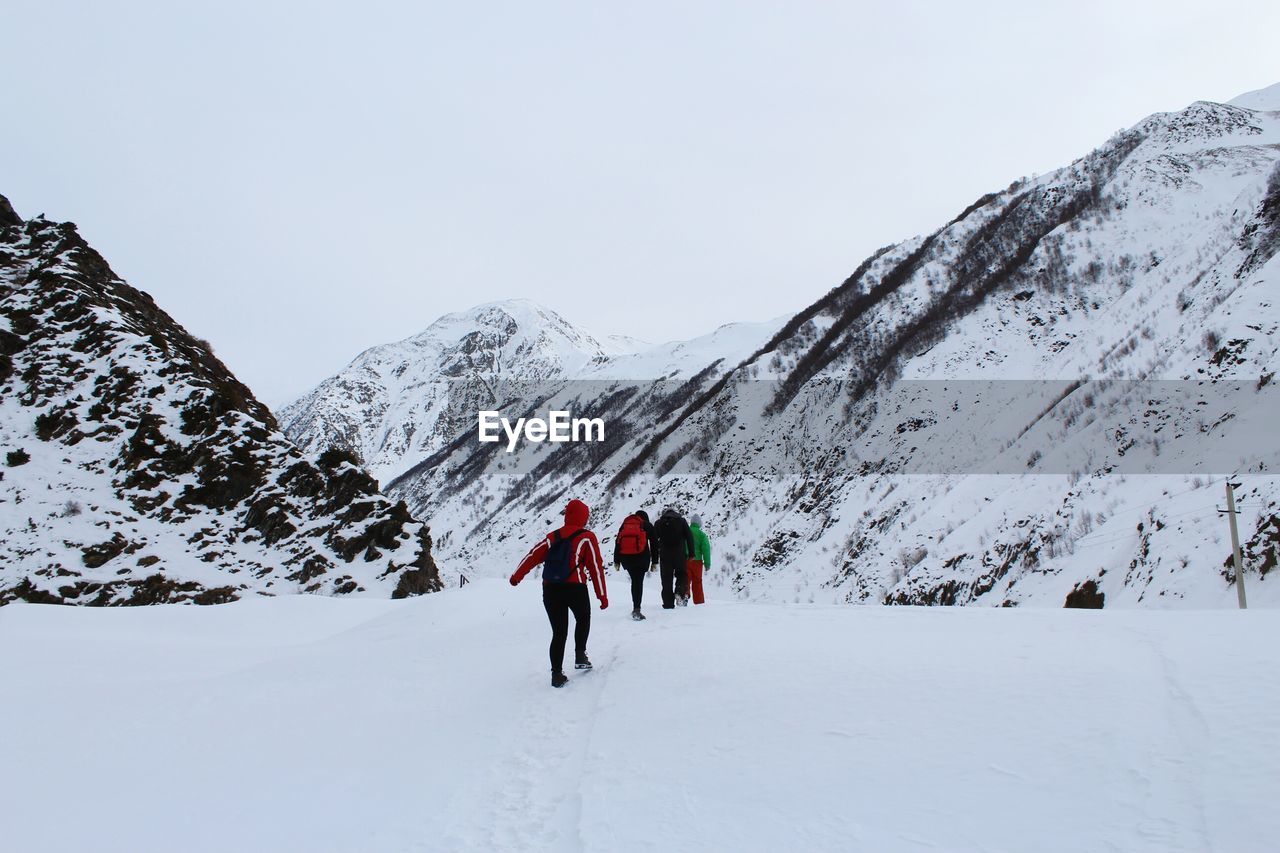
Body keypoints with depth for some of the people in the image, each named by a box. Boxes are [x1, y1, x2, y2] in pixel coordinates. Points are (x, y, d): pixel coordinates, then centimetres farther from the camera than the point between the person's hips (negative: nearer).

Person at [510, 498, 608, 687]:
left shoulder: (553, 537, 12)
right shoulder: (587, 537, 1)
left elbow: (533, 556, 12)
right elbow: (596, 567, -2)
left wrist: (517, 576, 24)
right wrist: (602, 595, 2)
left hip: (550, 589, 3)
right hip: (575, 588, -3)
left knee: (559, 632, 10)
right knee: (583, 619, 26)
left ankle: (557, 673, 4)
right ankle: (580, 655, 16)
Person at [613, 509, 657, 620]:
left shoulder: (625, 524, 19)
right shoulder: (647, 525, 12)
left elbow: (617, 542, 15)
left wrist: (616, 561, 15)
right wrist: (654, 561, 10)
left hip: (625, 557, 3)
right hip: (641, 557, -3)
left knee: (635, 581, 16)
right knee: (638, 582, 0)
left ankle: (636, 607, 13)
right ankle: (636, 609, -8)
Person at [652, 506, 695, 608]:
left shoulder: (659, 523, 9)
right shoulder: (681, 520, 6)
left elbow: (654, 540, 7)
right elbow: (689, 537, 0)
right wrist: (691, 554, 3)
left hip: (665, 556, 1)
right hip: (680, 555, -1)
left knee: (667, 580, 5)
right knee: (682, 575, 15)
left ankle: (668, 603, 1)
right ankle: (680, 592, -12)